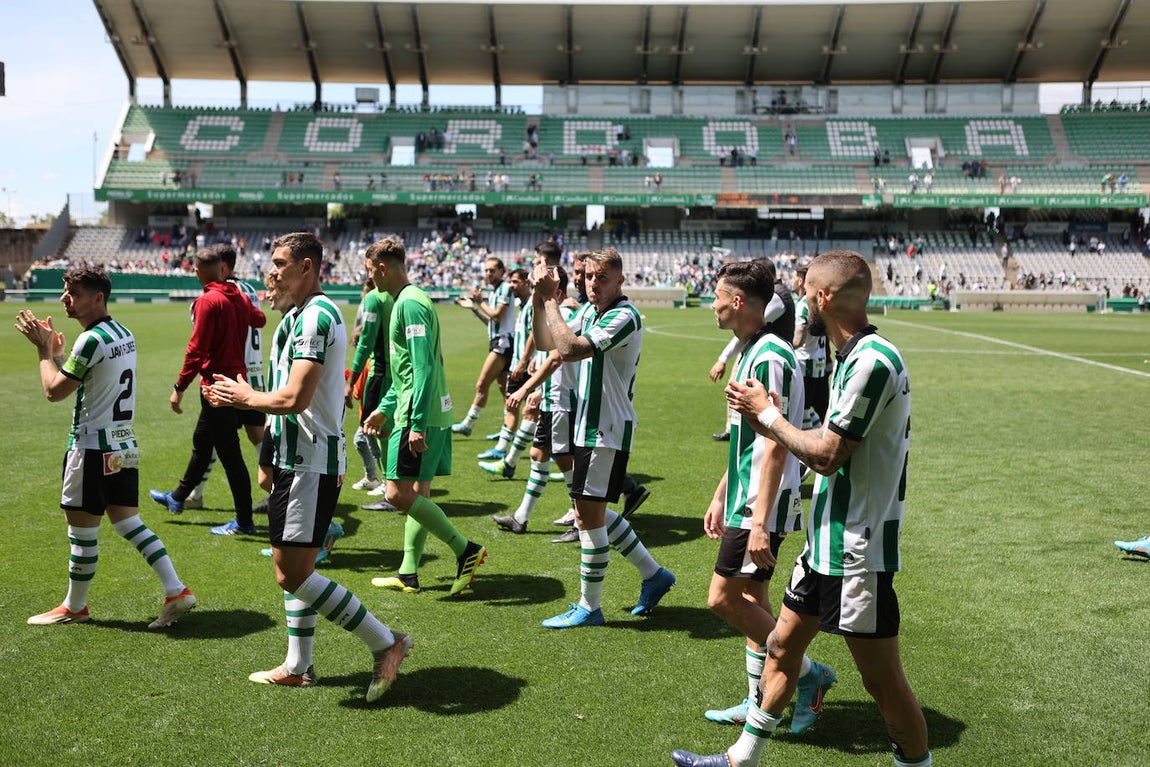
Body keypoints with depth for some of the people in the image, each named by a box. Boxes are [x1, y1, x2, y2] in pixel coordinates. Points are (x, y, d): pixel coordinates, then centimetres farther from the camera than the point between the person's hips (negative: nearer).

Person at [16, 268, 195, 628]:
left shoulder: (91, 339, -18)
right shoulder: (123, 334, 10)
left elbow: (54, 390, -11)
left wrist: (44, 349, -1)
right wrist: (56, 351, 15)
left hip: (93, 448, -9)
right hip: (125, 443, 9)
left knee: (82, 529, 5)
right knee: (128, 522, 12)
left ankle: (74, 607, 20)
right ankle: (177, 591, 6)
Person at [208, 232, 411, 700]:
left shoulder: (316, 317, -18)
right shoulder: (305, 314, 17)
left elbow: (293, 399, -26)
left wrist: (246, 397, -8)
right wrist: (237, 397, 14)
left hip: (310, 463, -11)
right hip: (300, 458, 11)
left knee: (293, 573, -9)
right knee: (293, 567, 16)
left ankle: (386, 644, -1)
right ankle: (298, 667, 27)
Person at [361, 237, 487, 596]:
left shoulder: (410, 303, -14)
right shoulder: (407, 300, 18)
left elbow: (424, 367, -23)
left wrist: (417, 424, -26)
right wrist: (385, 408, 28)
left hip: (420, 415, -10)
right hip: (432, 413, 10)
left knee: (399, 494, -10)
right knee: (418, 493, 12)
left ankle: (466, 550, -5)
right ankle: (408, 574, 20)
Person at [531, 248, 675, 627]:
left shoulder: (625, 317, -19)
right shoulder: (590, 311, 9)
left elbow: (570, 349, -30)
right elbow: (545, 343, 10)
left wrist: (550, 299, -23)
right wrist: (540, 299, -2)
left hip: (607, 430, -10)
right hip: (588, 425, 10)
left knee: (588, 514, -3)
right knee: (590, 512, 17)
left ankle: (588, 607, 12)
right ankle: (653, 574, 30)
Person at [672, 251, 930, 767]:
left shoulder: (873, 360, -21)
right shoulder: (854, 357, 11)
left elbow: (826, 455, -20)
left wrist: (768, 414, -7)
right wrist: (769, 420, 2)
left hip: (857, 552, -10)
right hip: (826, 544, 10)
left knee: (883, 679, 3)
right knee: (781, 648, 18)